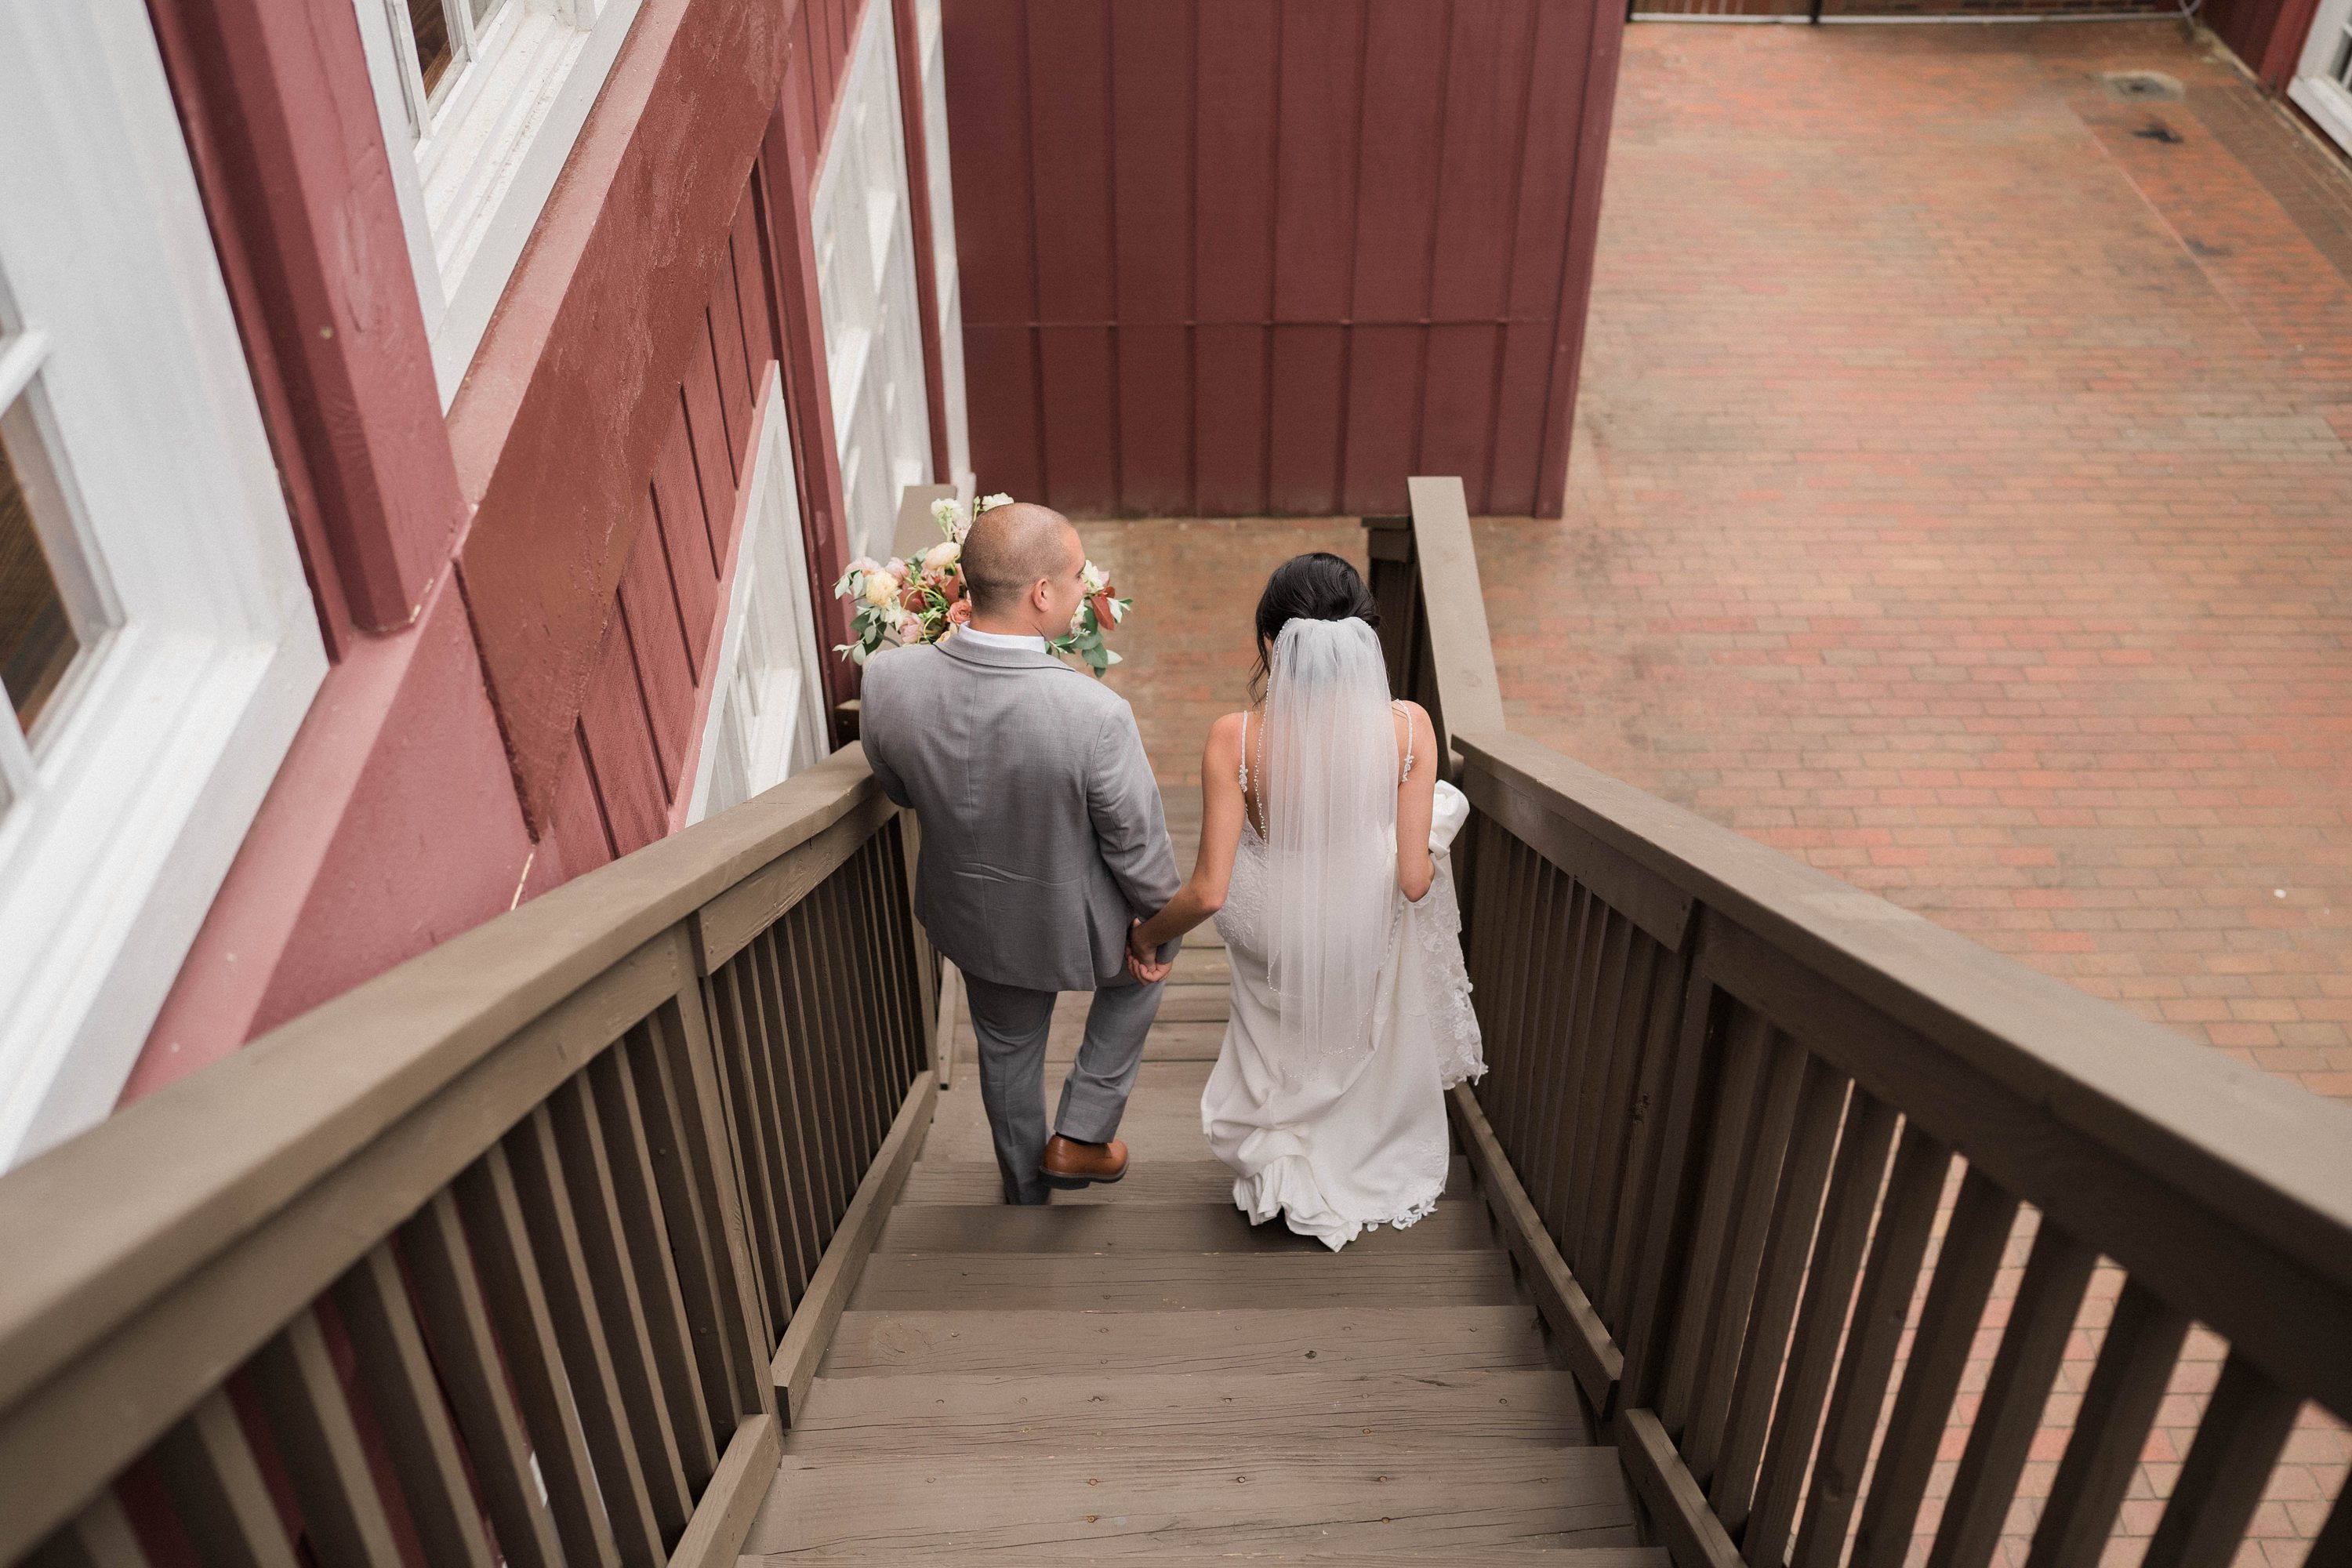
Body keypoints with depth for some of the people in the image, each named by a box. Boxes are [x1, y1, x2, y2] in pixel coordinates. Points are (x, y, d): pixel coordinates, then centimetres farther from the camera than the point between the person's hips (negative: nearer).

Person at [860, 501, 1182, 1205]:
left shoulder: (887, 679, -25)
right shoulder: (1096, 713, -35)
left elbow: (898, 790, -4)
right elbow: (1138, 848, -19)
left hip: (971, 917, 4)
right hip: (1076, 927, -3)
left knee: (1006, 1048, 29)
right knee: (1139, 972, 32)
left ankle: (1025, 1186, 54)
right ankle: (1081, 1135, 35)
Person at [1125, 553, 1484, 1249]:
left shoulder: (1234, 738, -27)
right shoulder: (1407, 727, -24)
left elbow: (1209, 892, -23)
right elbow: (1415, 882, -18)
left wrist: (1149, 934, -3)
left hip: (1273, 937, -1)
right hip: (1365, 942, 1)